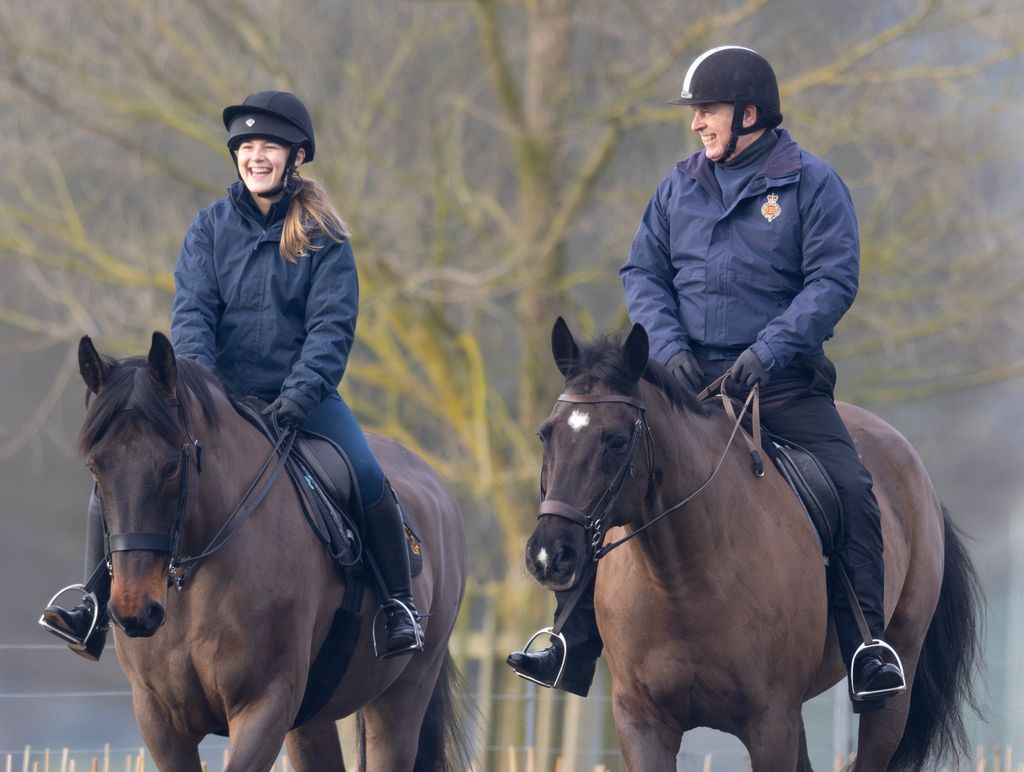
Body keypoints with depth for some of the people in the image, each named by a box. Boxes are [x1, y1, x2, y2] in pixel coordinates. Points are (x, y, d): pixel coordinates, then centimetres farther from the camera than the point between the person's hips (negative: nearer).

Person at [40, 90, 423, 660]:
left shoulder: (322, 234, -1)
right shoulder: (212, 227, 4)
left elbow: (333, 322, -9)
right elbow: (192, 312, -4)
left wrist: (300, 394, -24)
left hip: (303, 394, -2)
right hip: (223, 394, 2)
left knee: (367, 477, -25)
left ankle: (400, 605, -9)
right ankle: (94, 605, -8)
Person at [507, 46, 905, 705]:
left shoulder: (812, 184, -3)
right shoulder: (681, 187, 10)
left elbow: (834, 279, -10)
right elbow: (642, 273, 10)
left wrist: (769, 351, -21)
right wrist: (670, 345, -8)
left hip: (782, 380, -3)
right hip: (688, 376, 3)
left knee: (852, 494, -20)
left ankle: (867, 648, -12)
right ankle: (574, 646, -2)